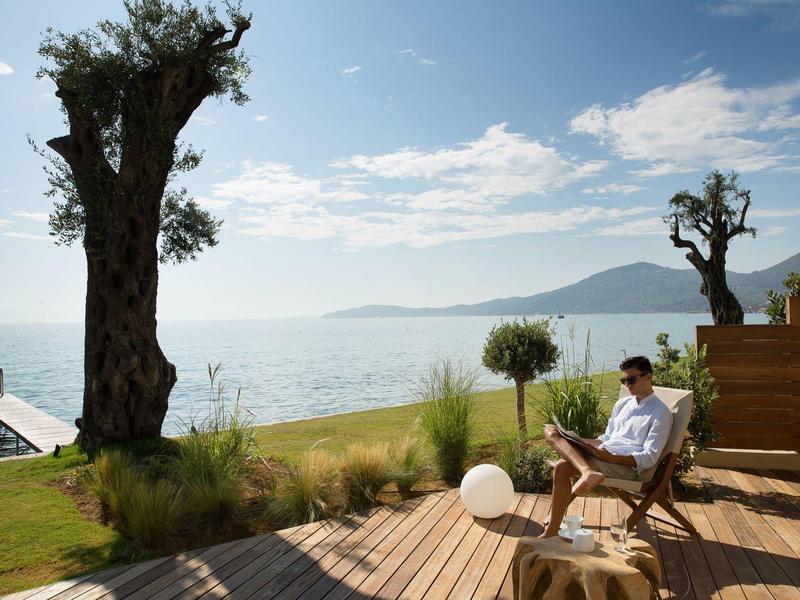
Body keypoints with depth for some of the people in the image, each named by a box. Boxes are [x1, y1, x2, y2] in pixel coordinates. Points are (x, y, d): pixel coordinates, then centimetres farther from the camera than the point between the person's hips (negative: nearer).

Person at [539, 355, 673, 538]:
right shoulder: (622, 403, 22)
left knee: (562, 466, -29)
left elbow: (649, 458, -8)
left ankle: (551, 531, -20)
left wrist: (609, 456, -21)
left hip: (627, 466, -8)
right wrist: (579, 441, 3)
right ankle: (588, 472, -38)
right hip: (603, 455, 8)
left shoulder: (661, 413, -1)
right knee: (551, 431, -14)